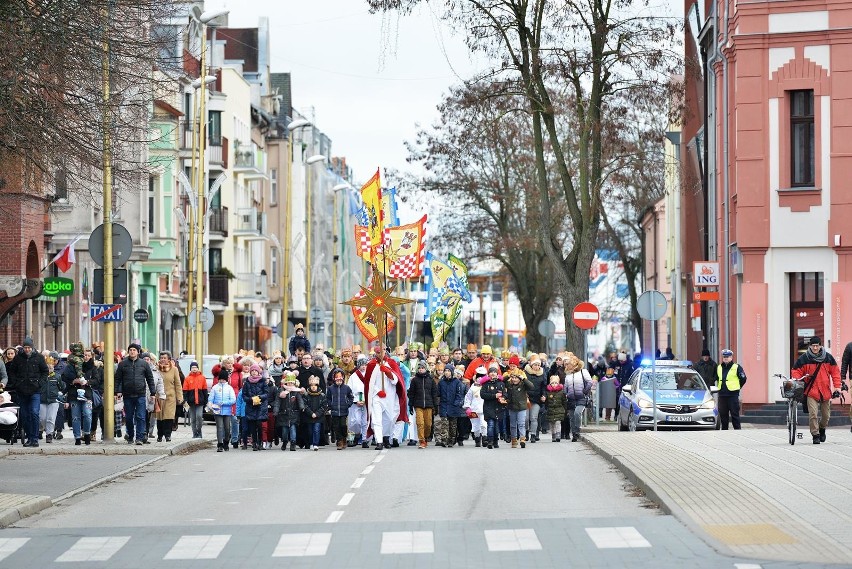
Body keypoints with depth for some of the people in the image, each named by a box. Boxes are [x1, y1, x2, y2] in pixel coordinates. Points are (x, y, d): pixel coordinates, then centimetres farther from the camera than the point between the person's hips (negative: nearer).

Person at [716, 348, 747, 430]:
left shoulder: (737, 367, -3)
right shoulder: (719, 368, 13)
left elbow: (743, 379, 1)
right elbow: (716, 379, 26)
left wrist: (737, 387, 4)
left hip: (733, 395, -5)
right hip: (722, 395, 5)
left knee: (734, 414, -5)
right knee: (723, 414, 8)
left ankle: (737, 429, -1)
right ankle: (724, 430, 15)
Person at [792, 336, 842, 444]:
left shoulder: (828, 357, 3)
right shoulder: (804, 358, -3)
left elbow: (835, 371, 8)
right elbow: (796, 371, 3)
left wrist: (837, 386, 1)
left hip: (825, 391, 2)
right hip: (811, 391, -2)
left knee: (826, 415, 12)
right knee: (813, 414, -15)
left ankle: (822, 429, 39)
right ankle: (815, 435, -7)